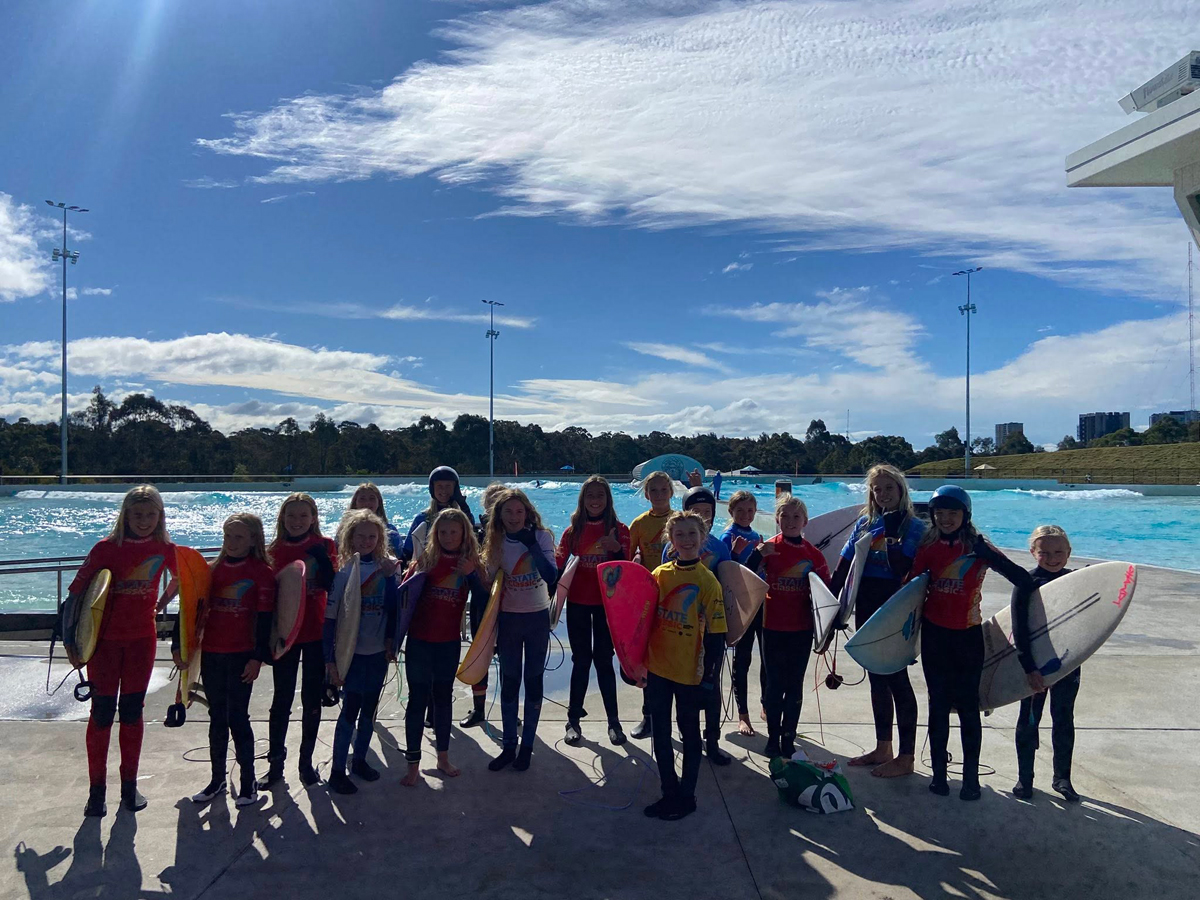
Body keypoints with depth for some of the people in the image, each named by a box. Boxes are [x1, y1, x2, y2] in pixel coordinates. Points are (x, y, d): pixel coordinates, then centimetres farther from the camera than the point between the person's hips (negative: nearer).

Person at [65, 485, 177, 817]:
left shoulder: (165, 550, -3)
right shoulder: (107, 548, -10)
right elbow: (76, 592, -6)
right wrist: (70, 641, -7)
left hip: (142, 639, 2)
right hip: (104, 638, -2)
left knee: (132, 711, 9)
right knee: (102, 712, 3)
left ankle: (129, 785, 21)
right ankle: (96, 789, 17)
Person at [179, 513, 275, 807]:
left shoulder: (262, 573, -7)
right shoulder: (213, 570, 7)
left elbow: (264, 618, -9)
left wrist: (257, 657, -13)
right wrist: (178, 645, 6)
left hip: (242, 656, -5)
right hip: (211, 654, 5)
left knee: (237, 717, 0)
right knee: (217, 717, 14)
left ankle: (248, 782, 12)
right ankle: (218, 779, 26)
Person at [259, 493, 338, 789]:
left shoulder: (324, 545, -4)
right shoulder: (274, 551, 1)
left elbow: (332, 584, -16)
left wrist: (320, 556, -29)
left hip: (316, 632, -1)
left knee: (312, 700, 9)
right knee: (281, 700, 8)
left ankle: (306, 762, 23)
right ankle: (275, 763, 21)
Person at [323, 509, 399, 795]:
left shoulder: (386, 570, 0)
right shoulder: (344, 573, -9)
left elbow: (392, 608, 7)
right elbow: (330, 618, -10)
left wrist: (391, 641, 2)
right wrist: (330, 660, -12)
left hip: (378, 653, 4)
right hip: (351, 652, -4)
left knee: (369, 710, 14)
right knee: (350, 710, 0)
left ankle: (360, 760, 31)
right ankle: (337, 771, 14)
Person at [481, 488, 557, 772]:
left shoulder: (541, 536, -9)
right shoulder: (496, 542, -1)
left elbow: (551, 576, -22)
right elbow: (488, 582, 2)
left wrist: (531, 544, -26)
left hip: (537, 618, -2)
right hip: (508, 618, 2)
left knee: (533, 680, 7)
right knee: (509, 681, 8)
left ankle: (527, 746, 20)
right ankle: (508, 746, 20)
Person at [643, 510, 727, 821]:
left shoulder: (708, 582, -12)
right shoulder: (659, 574, 0)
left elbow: (716, 635, -11)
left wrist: (710, 678, -12)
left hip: (689, 672, -4)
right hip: (656, 667, 4)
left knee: (689, 733, 12)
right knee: (660, 733, 15)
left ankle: (686, 797, 29)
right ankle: (669, 793, 32)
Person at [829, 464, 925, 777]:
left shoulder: (914, 526, -6)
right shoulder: (864, 523, 10)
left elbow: (905, 569, -17)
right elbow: (843, 566, 9)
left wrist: (887, 536, -23)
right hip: (866, 607, 6)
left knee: (896, 677, -1)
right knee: (876, 677, 13)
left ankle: (906, 757, 11)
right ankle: (882, 749, 25)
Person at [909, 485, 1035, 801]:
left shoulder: (978, 547, -8)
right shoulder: (928, 547, 1)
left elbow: (1022, 579, -8)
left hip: (968, 635, -2)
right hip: (934, 634, 2)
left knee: (968, 706, 3)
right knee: (938, 705, 10)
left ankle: (971, 777, 13)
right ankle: (939, 773, 19)